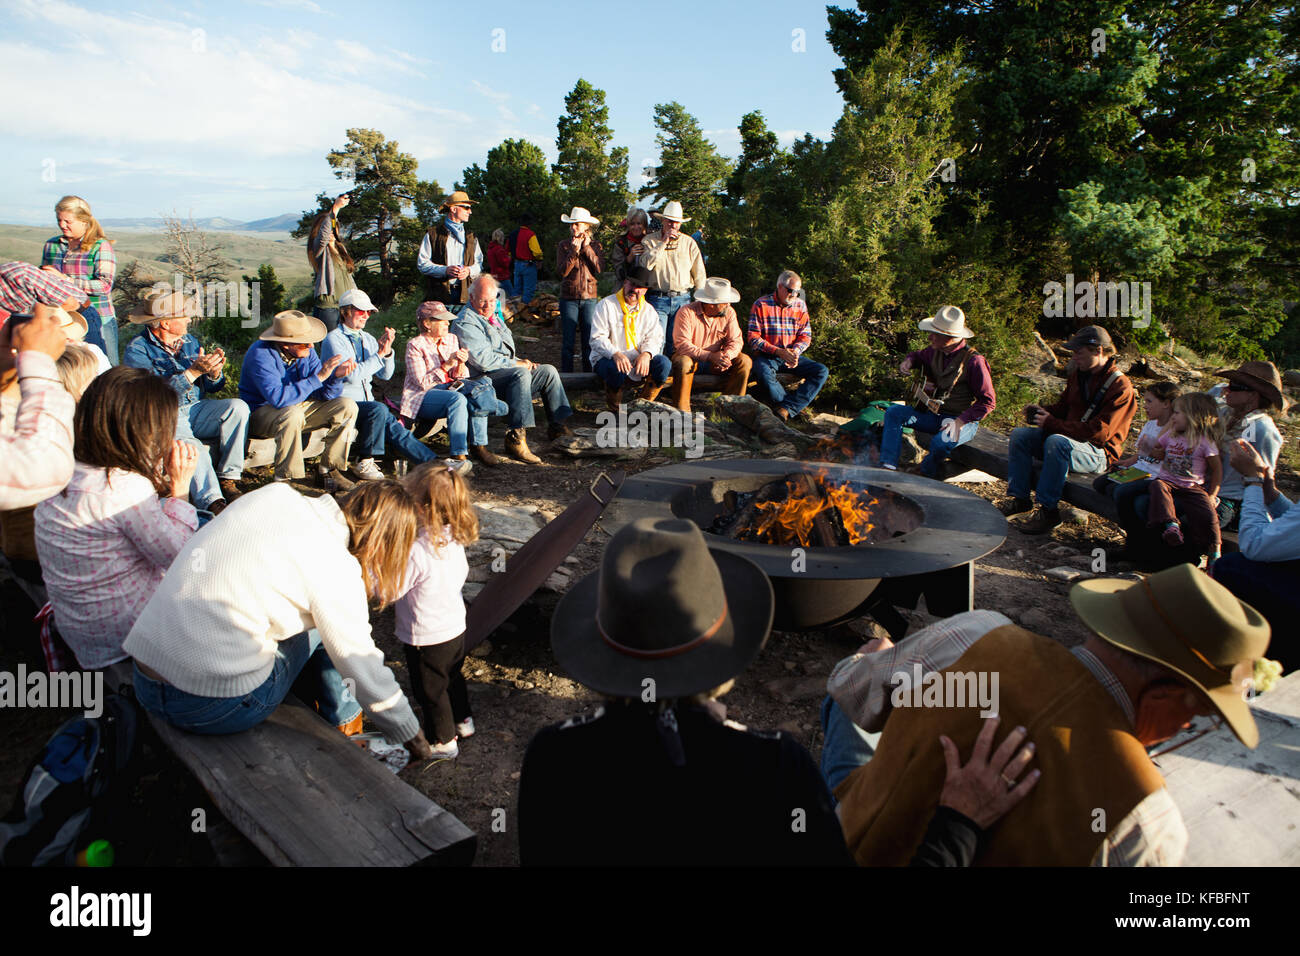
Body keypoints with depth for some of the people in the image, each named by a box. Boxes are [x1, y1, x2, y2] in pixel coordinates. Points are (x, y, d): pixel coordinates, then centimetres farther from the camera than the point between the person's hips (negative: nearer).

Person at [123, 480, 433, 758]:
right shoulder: (336, 568, -15)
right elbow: (363, 667, -7)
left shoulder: (274, 494, 0)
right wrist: (412, 738, 8)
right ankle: (346, 727, 29)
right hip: (215, 711, -6)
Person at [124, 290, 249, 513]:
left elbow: (212, 387, 14)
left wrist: (215, 372, -10)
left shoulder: (189, 341, 14)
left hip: (195, 410, 6)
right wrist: (193, 372, -25)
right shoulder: (137, 350, -5)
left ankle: (227, 480, -21)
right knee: (189, 445, -37)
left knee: (238, 407, -23)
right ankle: (211, 502, -42)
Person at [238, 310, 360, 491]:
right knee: (292, 414, -39)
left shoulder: (305, 351, -6)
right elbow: (279, 398, -38)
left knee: (347, 406, -7)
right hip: (261, 413, -7)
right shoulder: (261, 354, -25)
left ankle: (329, 470, -5)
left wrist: (337, 376, -27)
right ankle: (285, 480, -26)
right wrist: (318, 377, -36)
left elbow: (324, 394, -6)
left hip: (298, 407, 7)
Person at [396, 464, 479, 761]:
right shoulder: (454, 539, -8)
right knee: (454, 678, 28)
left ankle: (443, 741, 31)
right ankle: (463, 721, 47)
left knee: (430, 691, 14)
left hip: (426, 638, -7)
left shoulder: (416, 551, -33)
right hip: (456, 628, 7)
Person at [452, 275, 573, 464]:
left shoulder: (492, 316, 21)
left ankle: (557, 425, 5)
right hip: (485, 378, -10)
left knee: (548, 371, 3)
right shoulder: (466, 323, -11)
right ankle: (515, 438, -42)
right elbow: (483, 360, -21)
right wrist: (516, 363, -14)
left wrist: (522, 361, 10)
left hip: (509, 371, 10)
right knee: (521, 374, -35)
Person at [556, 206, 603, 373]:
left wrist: (587, 249, -9)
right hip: (568, 298, -1)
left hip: (589, 298, 1)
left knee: (588, 341, 3)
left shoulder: (594, 245, 8)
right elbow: (561, 272, -7)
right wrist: (574, 251, -14)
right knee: (567, 342, 0)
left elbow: (598, 270, -6)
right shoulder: (564, 246, 5)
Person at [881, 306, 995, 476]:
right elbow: (919, 356, 27)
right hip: (933, 414, 7)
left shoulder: (974, 361, -19)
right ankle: (888, 466, -15)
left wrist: (961, 421, -25)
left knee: (942, 441, -37)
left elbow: (988, 401, -16)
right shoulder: (936, 351, 1)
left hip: (964, 420, -7)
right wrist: (909, 361, 1)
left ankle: (925, 478, -7)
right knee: (893, 412, -8)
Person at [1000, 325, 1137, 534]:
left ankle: (1048, 510, -30)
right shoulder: (1078, 375, 10)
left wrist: (1052, 423, -22)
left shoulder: (1120, 387, -15)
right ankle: (1018, 498, -9)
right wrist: (1041, 411, 0)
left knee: (1057, 442, -37)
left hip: (1098, 453, -8)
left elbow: (1099, 432, -23)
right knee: (1020, 435, -8)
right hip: (1069, 437, 8)